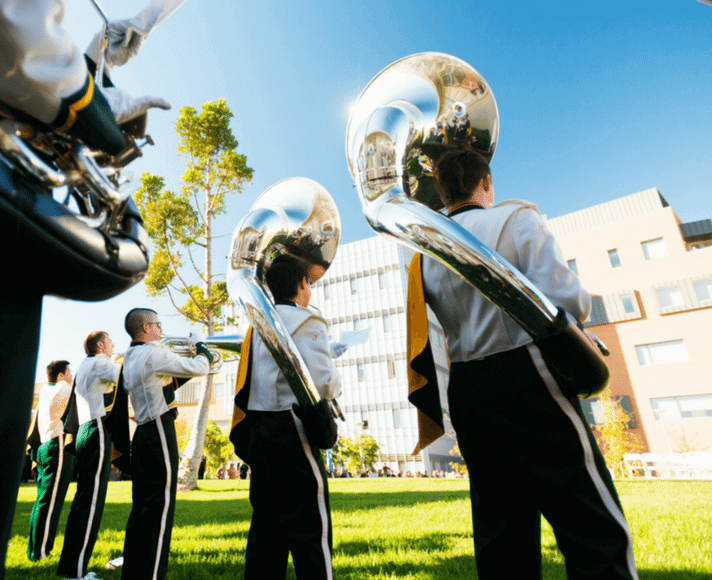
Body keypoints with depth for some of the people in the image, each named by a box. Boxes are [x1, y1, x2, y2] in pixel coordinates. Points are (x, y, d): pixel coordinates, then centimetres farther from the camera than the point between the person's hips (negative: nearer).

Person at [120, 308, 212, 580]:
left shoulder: (130, 358, 14)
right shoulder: (154, 354, -16)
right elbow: (200, 368, -14)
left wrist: (187, 369, 15)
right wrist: (199, 344, 3)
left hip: (143, 433, 10)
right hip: (160, 434, -10)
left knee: (142, 508, 18)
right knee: (159, 509, -2)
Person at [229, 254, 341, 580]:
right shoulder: (307, 324, -11)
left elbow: (246, 386, 13)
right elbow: (323, 385, -17)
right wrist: (336, 381, 2)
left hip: (257, 429, 8)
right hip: (291, 432, -8)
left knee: (266, 523, 17)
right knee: (310, 528, 1)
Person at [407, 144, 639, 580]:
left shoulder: (425, 256, 10)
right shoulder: (518, 219, -4)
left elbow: (421, 331, 10)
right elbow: (565, 303, -13)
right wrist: (581, 299, 7)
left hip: (465, 392, 6)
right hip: (528, 380, -5)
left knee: (501, 532, 14)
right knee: (598, 530, 3)